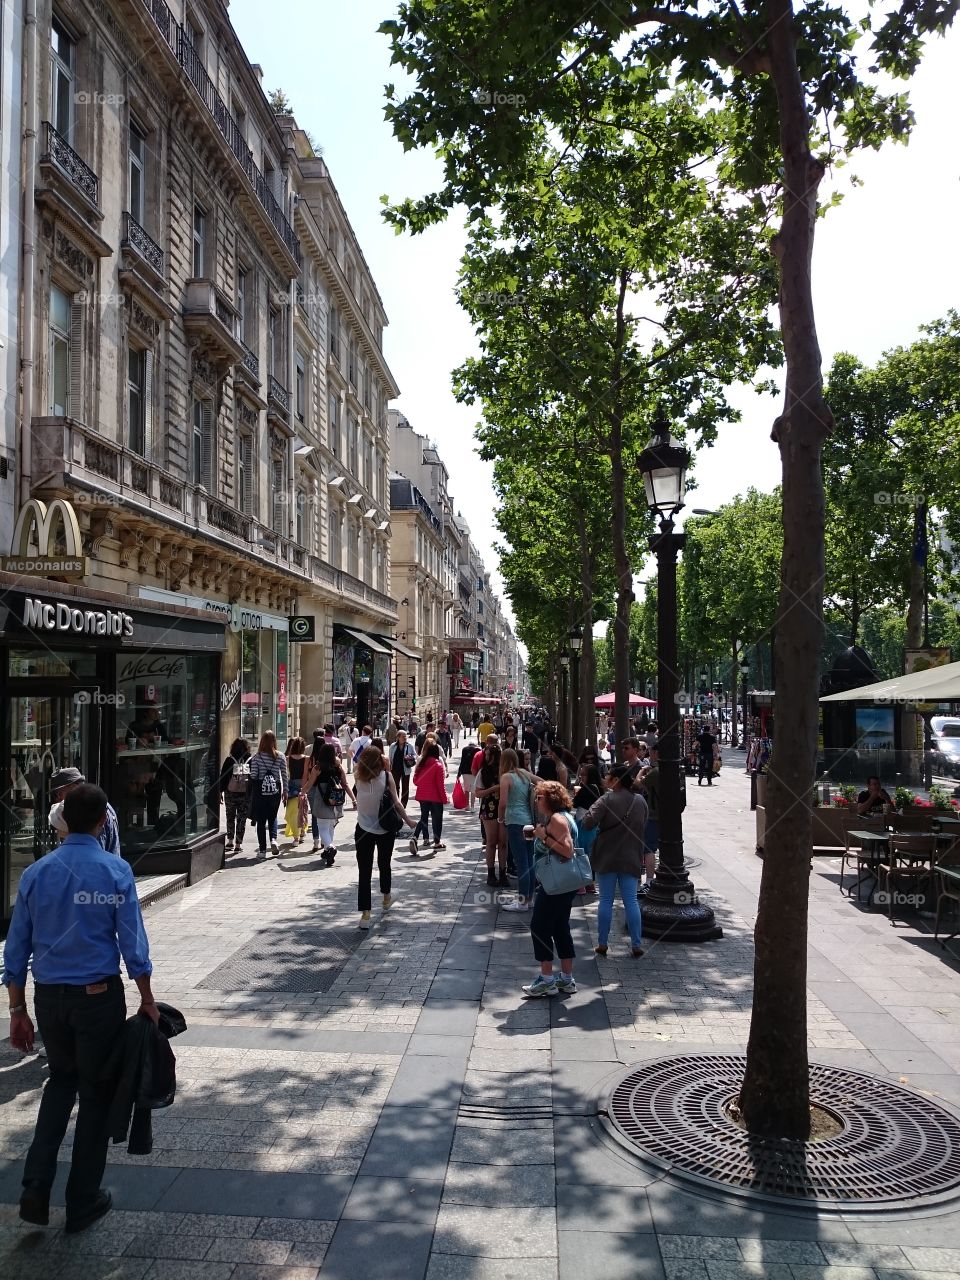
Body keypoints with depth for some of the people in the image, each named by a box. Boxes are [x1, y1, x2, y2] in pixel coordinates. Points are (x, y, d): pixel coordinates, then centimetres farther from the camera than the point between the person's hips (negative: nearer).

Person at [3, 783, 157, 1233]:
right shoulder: (115, 871, -11)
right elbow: (132, 942, -10)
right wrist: (147, 999, 1)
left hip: (48, 996, 4)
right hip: (99, 996, -4)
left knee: (60, 1081, 25)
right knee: (96, 1092, 12)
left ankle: (36, 1187, 17)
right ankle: (82, 1203, 23)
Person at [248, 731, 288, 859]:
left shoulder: (256, 757, -7)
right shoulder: (280, 757, -2)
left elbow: (253, 776, -6)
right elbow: (284, 776, 2)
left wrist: (252, 794, 4)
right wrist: (285, 791, 12)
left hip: (260, 791, -2)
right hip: (275, 791, 2)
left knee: (261, 821, 6)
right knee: (272, 817, 21)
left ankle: (262, 850, 6)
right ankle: (273, 838, -2)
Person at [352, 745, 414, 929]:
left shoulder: (358, 775, -8)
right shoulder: (386, 776, -11)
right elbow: (396, 803, -11)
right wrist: (408, 820, -1)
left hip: (363, 830, 0)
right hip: (385, 830, 0)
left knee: (364, 871, 1)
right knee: (384, 864, 22)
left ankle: (365, 913, -7)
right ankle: (387, 898, 43)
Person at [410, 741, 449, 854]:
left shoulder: (421, 763, 0)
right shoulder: (438, 765, -15)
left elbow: (415, 780, 6)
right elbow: (441, 784, -14)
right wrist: (444, 798, -5)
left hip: (422, 796, 5)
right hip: (435, 797, -5)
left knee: (424, 817, 16)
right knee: (437, 819, 9)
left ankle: (414, 837, -5)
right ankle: (437, 844, 15)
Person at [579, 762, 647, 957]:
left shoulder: (607, 799, -13)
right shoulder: (640, 801, 4)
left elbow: (587, 823, -21)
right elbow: (643, 830, 14)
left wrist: (590, 811, -2)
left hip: (607, 859, -3)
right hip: (631, 859, 3)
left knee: (605, 901, 5)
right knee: (631, 901, 7)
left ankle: (602, 944, 11)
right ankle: (636, 945, 6)